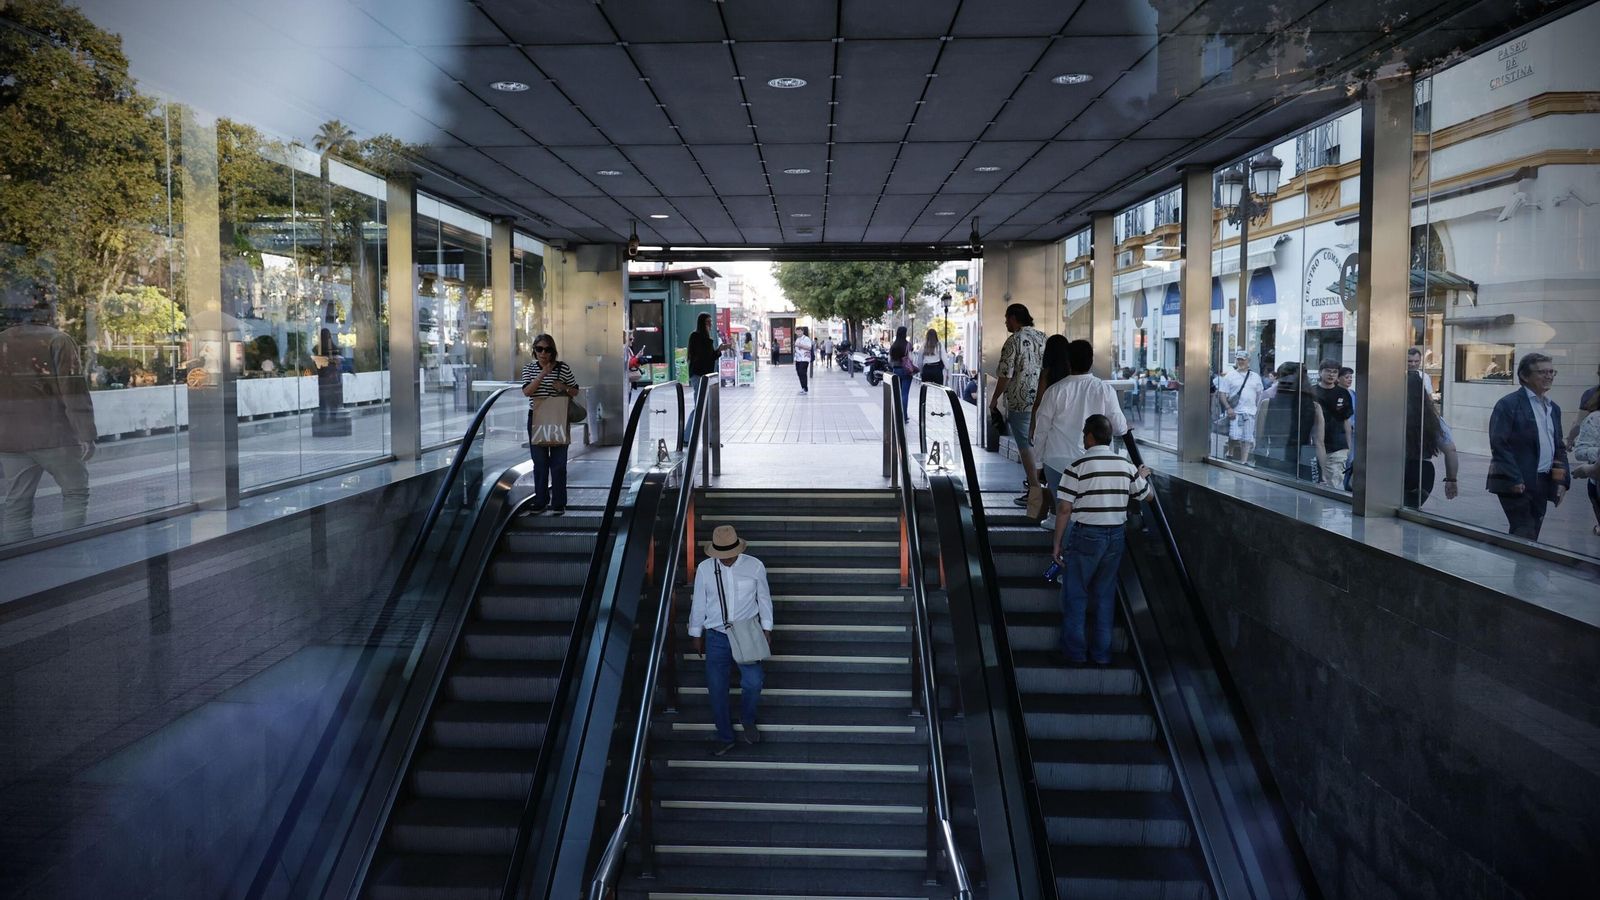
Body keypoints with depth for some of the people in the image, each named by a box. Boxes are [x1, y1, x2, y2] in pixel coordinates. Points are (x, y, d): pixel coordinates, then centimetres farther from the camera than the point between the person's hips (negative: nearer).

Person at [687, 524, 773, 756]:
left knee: (753, 682, -15)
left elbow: (764, 598, 4)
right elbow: (698, 603, 4)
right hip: (716, 636, 1)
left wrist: (766, 628, 7)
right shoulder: (704, 569, -7)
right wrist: (696, 634, 10)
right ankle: (725, 738, 23)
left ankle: (748, 721, 17)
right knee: (716, 689, 4)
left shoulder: (755, 566, -9)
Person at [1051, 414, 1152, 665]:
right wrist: (1144, 475, 36)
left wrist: (1057, 543, -4)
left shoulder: (1078, 467, -12)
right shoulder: (1126, 466, 2)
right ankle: (1102, 652, 19)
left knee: (1075, 594, 9)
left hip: (1086, 536, -4)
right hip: (1116, 536, 4)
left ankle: (1075, 652, 14)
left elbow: (1064, 509, -13)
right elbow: (1146, 496, 16)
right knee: (1105, 595, 15)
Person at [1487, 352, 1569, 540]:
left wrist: (1562, 481, 9)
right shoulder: (1508, 404, -7)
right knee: (1524, 537, -11)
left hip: (1542, 485, 7)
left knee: (1532, 537, 9)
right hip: (1517, 485, -7)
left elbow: (1559, 448, 20)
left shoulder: (1553, 408, 17)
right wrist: (1515, 480, -18)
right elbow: (1499, 445, -14)